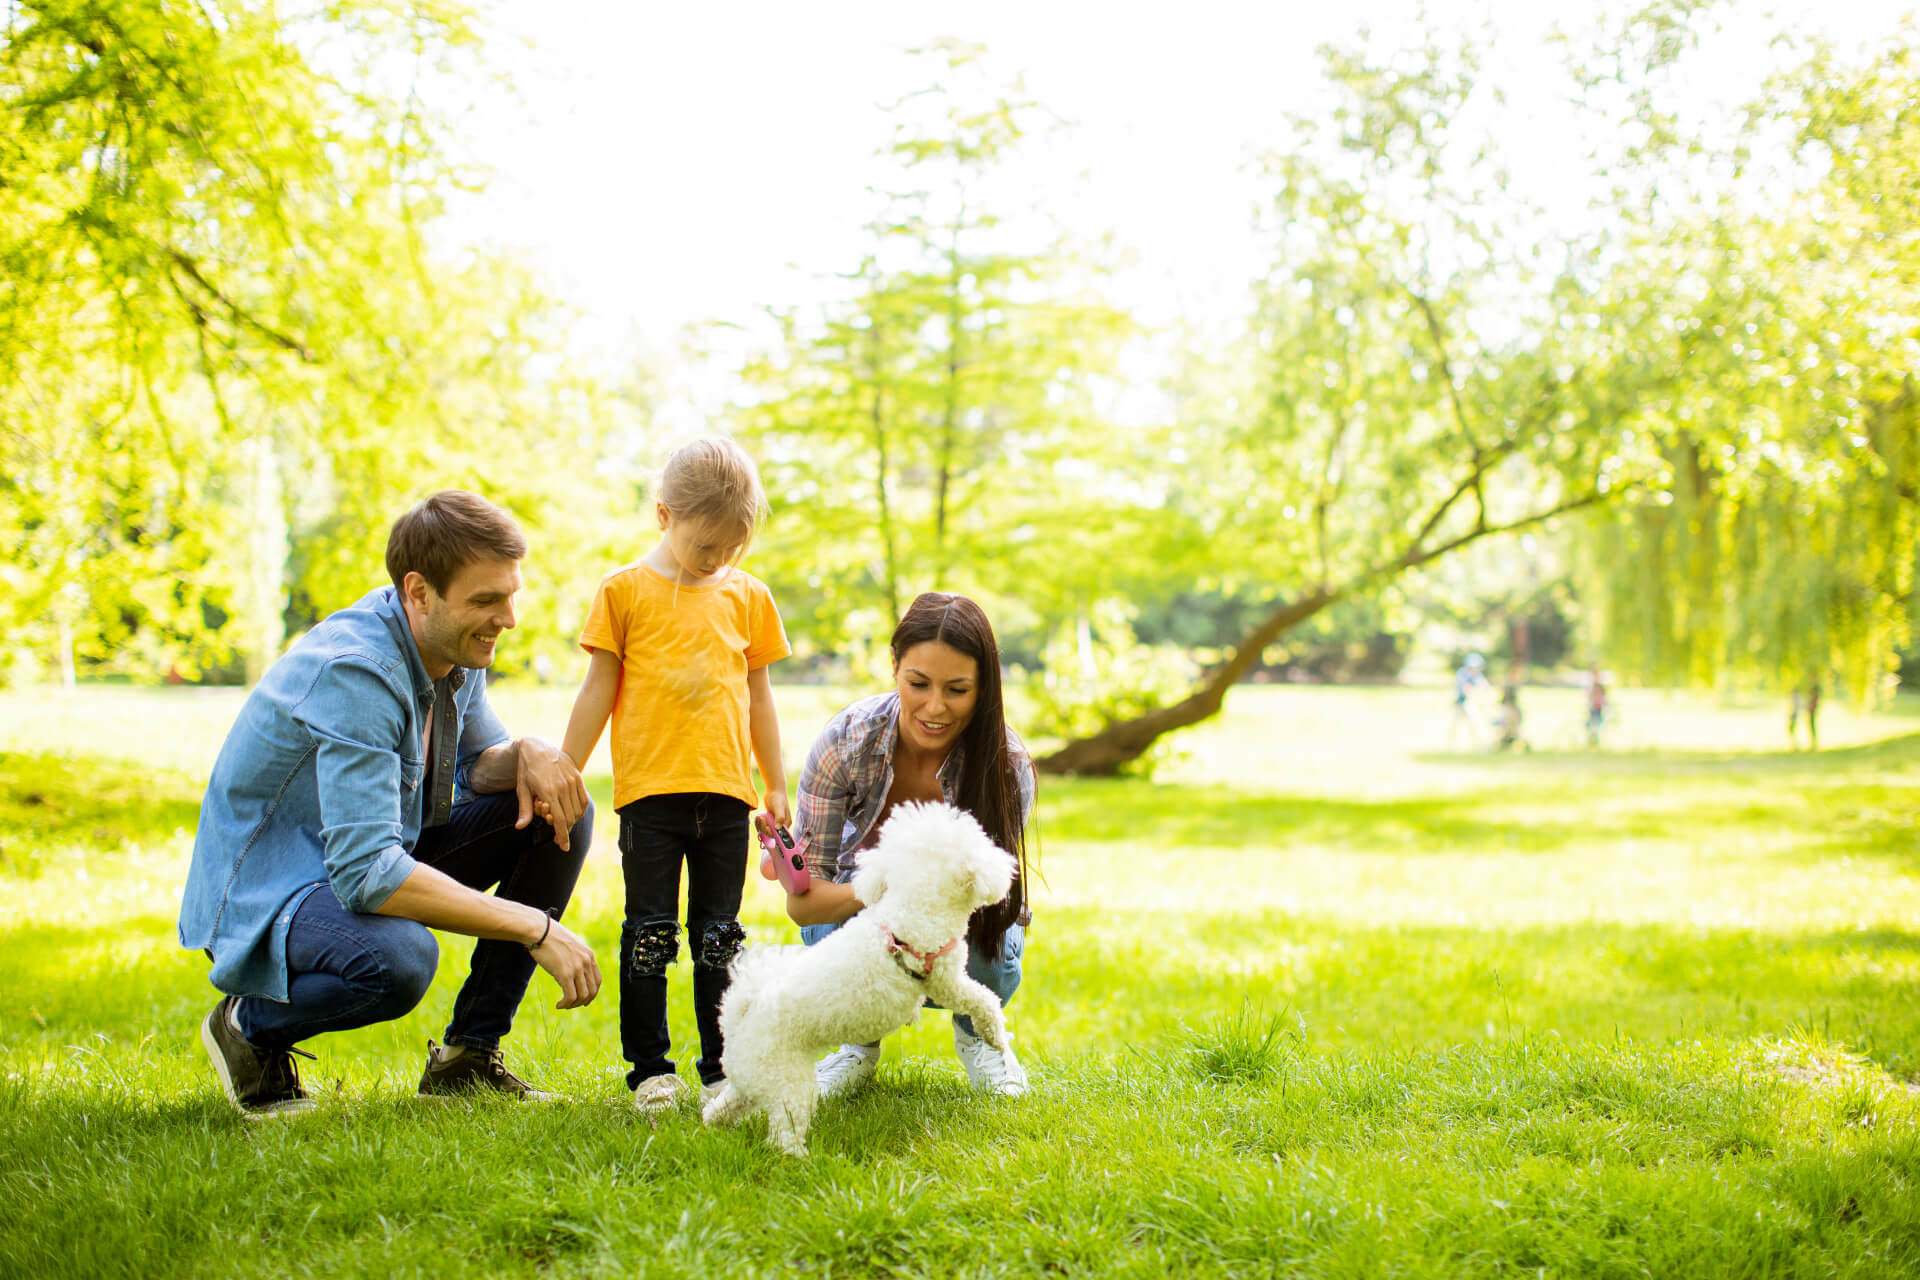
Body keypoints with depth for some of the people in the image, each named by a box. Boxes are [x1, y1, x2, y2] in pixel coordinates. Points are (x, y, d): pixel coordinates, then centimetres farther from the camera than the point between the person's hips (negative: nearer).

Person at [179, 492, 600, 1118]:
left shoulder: (455, 642, -4)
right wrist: (533, 926, -35)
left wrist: (527, 754, -15)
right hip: (264, 894, -9)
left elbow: (478, 760, 12)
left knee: (558, 810, -3)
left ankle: (469, 1055, 3)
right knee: (399, 957, -39)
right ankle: (249, 1026, -5)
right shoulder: (352, 672, -31)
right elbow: (367, 874, -38)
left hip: (377, 855, 9)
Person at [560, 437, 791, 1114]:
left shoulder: (748, 596, 10)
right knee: (650, 933, 1)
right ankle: (649, 1069, 10)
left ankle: (723, 1066, 14)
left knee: (719, 936, 7)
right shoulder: (626, 589, 1)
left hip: (726, 793, 2)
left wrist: (776, 786, 17)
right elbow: (599, 691, 4)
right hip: (649, 790, -2)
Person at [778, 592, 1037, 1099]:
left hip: (965, 917, 1)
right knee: (842, 926, -34)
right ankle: (861, 1039, -1)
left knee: (990, 955, -33)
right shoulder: (845, 742, -27)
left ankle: (976, 1031, 5)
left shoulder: (1008, 766, -27)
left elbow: (987, 891, -24)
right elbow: (802, 901, -27)